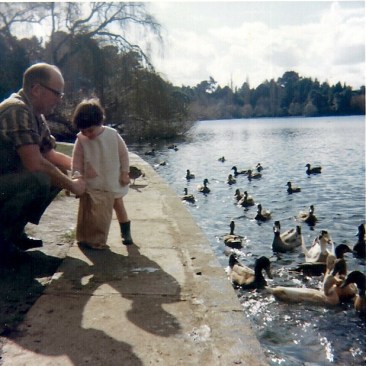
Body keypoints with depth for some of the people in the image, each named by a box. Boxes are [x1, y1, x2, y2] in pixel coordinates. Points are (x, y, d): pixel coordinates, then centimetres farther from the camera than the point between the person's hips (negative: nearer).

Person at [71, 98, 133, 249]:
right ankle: (90, 239, 17)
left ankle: (126, 232, 34)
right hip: (91, 184, 0)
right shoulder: (81, 140, -12)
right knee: (90, 211, 2)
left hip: (113, 182, 1)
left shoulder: (113, 135, -12)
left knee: (118, 205, 16)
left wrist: (124, 173, -3)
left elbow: (123, 154, -4)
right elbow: (77, 162, -8)